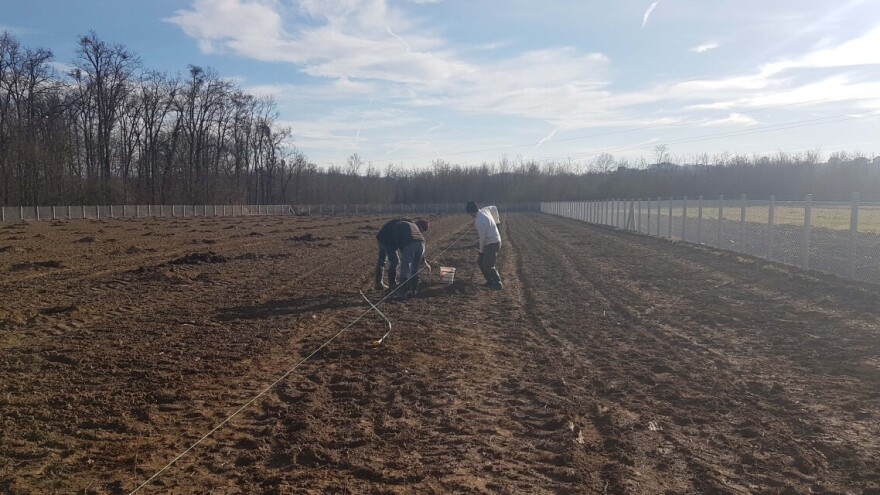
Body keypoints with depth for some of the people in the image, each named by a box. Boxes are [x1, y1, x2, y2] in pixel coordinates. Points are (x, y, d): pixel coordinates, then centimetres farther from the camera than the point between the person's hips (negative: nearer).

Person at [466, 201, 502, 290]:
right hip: (494, 241, 10)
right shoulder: (485, 210, 1)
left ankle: (498, 284, -1)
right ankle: (490, 281, 20)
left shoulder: (479, 221, -26)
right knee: (480, 261, 13)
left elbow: (483, 238, -20)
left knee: (488, 265, -11)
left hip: (492, 244, -10)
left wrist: (481, 250, -3)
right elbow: (491, 208, 28)